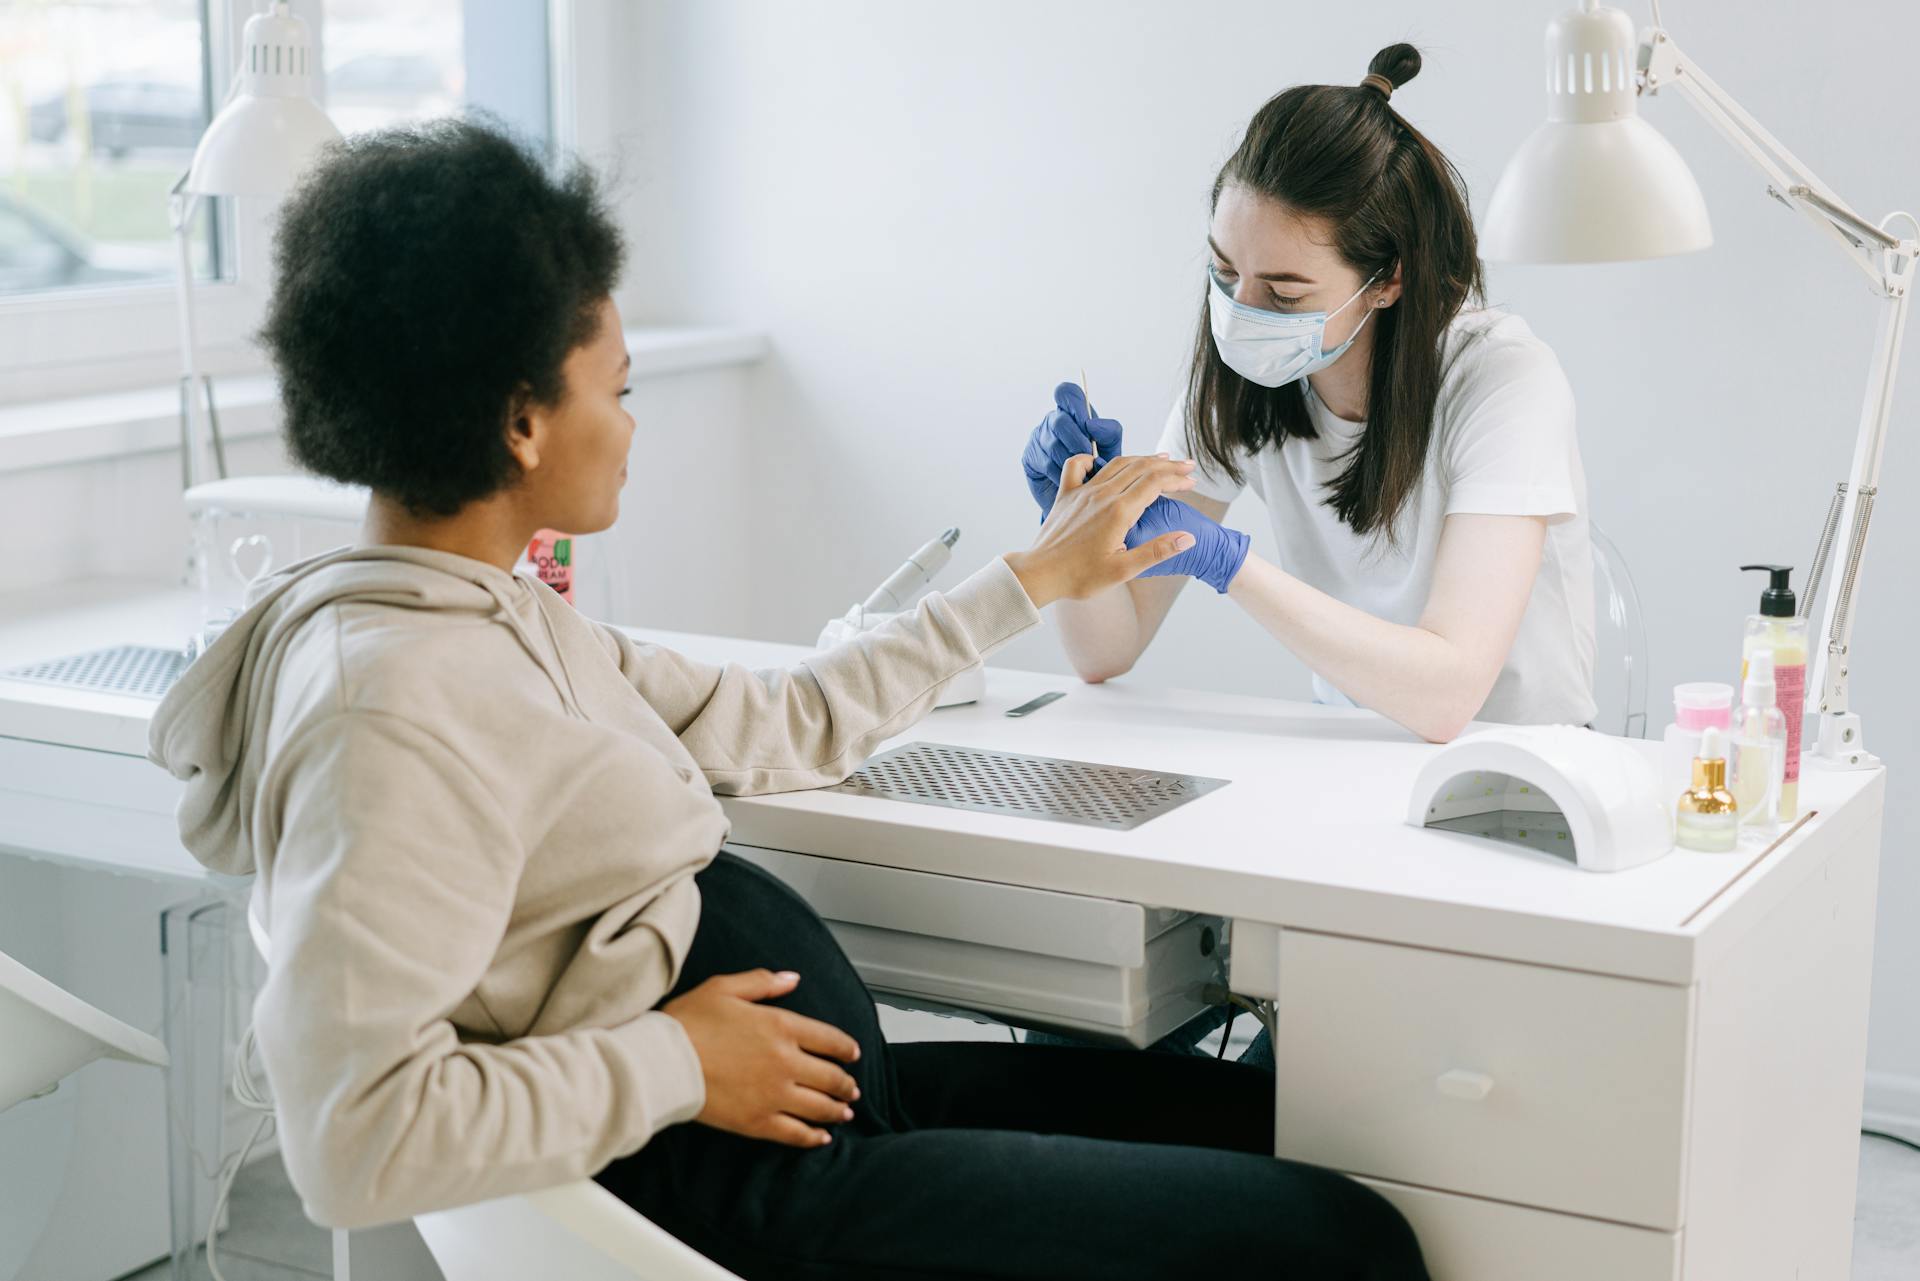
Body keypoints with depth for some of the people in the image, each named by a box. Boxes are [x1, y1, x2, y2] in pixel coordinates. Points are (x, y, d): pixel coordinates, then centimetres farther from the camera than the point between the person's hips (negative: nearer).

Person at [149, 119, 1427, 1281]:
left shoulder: (504, 615, 10)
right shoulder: (389, 706, -22)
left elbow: (776, 726, 18)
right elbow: (355, 1133, -28)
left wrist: (1037, 578, 24)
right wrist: (676, 1065, -19)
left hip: (827, 1087, 11)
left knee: (1265, 1115, 17)